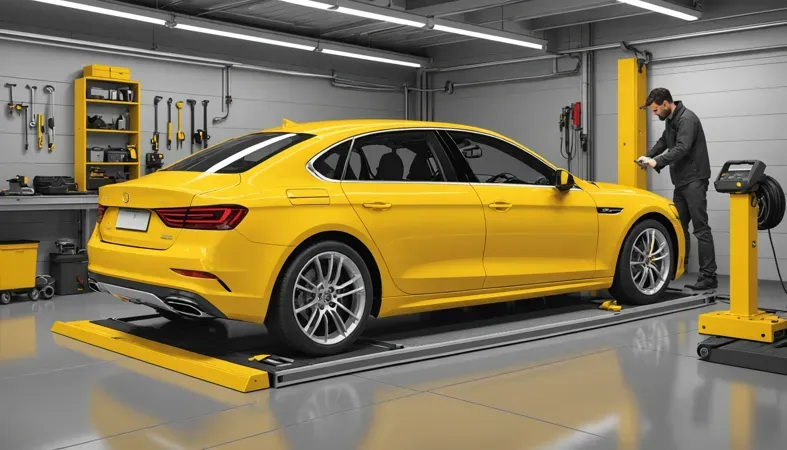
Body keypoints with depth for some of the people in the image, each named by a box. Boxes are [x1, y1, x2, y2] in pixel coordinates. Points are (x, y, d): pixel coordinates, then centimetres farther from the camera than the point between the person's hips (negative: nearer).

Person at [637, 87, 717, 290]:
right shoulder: (671, 120, 14)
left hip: (694, 180, -9)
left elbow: (682, 148, -26)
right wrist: (648, 156, 8)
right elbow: (663, 142, 25)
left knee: (700, 228, -10)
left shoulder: (687, 119, -16)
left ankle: (709, 276, -9)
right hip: (681, 181, 9)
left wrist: (657, 162, -30)